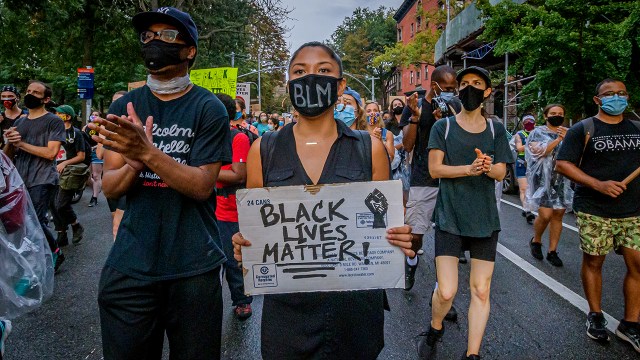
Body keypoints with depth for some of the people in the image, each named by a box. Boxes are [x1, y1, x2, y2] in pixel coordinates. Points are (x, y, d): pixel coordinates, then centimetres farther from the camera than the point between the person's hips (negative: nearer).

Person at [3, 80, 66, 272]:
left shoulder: (54, 121, -1)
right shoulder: (19, 123, 18)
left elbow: (51, 153, -13)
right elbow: (8, 156, 18)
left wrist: (21, 143, -10)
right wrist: (10, 141, -4)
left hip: (43, 181, -7)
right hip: (20, 181, 7)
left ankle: (55, 252, 8)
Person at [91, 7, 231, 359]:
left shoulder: (209, 108, -5)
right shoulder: (124, 106, 6)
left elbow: (202, 186, -12)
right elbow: (110, 187, 2)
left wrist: (147, 152, -27)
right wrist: (133, 163, -20)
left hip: (194, 266, -3)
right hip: (130, 263, 3)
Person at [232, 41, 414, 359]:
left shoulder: (369, 149, -2)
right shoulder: (264, 150, -1)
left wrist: (399, 239, -15)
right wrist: (243, 245, -14)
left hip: (355, 303, 0)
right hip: (287, 306, 0)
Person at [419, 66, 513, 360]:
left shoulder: (496, 129, 9)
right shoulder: (443, 127, 2)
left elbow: (501, 172, 3)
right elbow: (435, 169, -7)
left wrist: (489, 168, -21)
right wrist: (470, 169, -22)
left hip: (485, 219, 3)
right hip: (450, 217, -2)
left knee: (481, 291, 4)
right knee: (446, 291, -7)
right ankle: (435, 329, 26)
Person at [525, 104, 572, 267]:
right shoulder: (538, 133, 2)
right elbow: (539, 152, -13)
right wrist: (558, 139, -16)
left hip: (562, 180, 4)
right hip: (543, 179, -4)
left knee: (558, 216, 4)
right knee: (545, 215, -13)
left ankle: (552, 251, 13)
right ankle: (536, 241, 14)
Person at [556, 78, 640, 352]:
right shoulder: (583, 129, -1)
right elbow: (562, 164, -8)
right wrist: (598, 185, -16)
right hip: (594, 211, -3)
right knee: (593, 261, 5)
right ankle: (595, 316, 23)